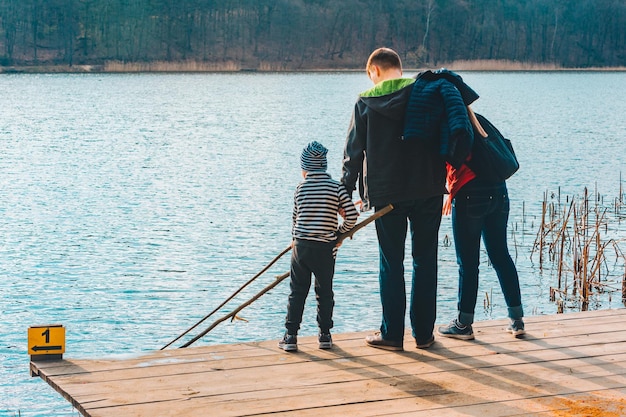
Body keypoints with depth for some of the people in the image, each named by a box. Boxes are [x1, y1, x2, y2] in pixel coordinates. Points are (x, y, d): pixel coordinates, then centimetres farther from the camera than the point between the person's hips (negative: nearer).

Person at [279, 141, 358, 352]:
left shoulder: (301, 188, 1)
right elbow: (352, 216, -8)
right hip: (326, 248, -1)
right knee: (325, 292, 12)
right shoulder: (336, 187, -4)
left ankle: (290, 336, 7)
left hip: (301, 246, 1)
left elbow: (295, 219, 8)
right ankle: (325, 335, 15)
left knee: (297, 291, 8)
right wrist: (339, 232, 10)